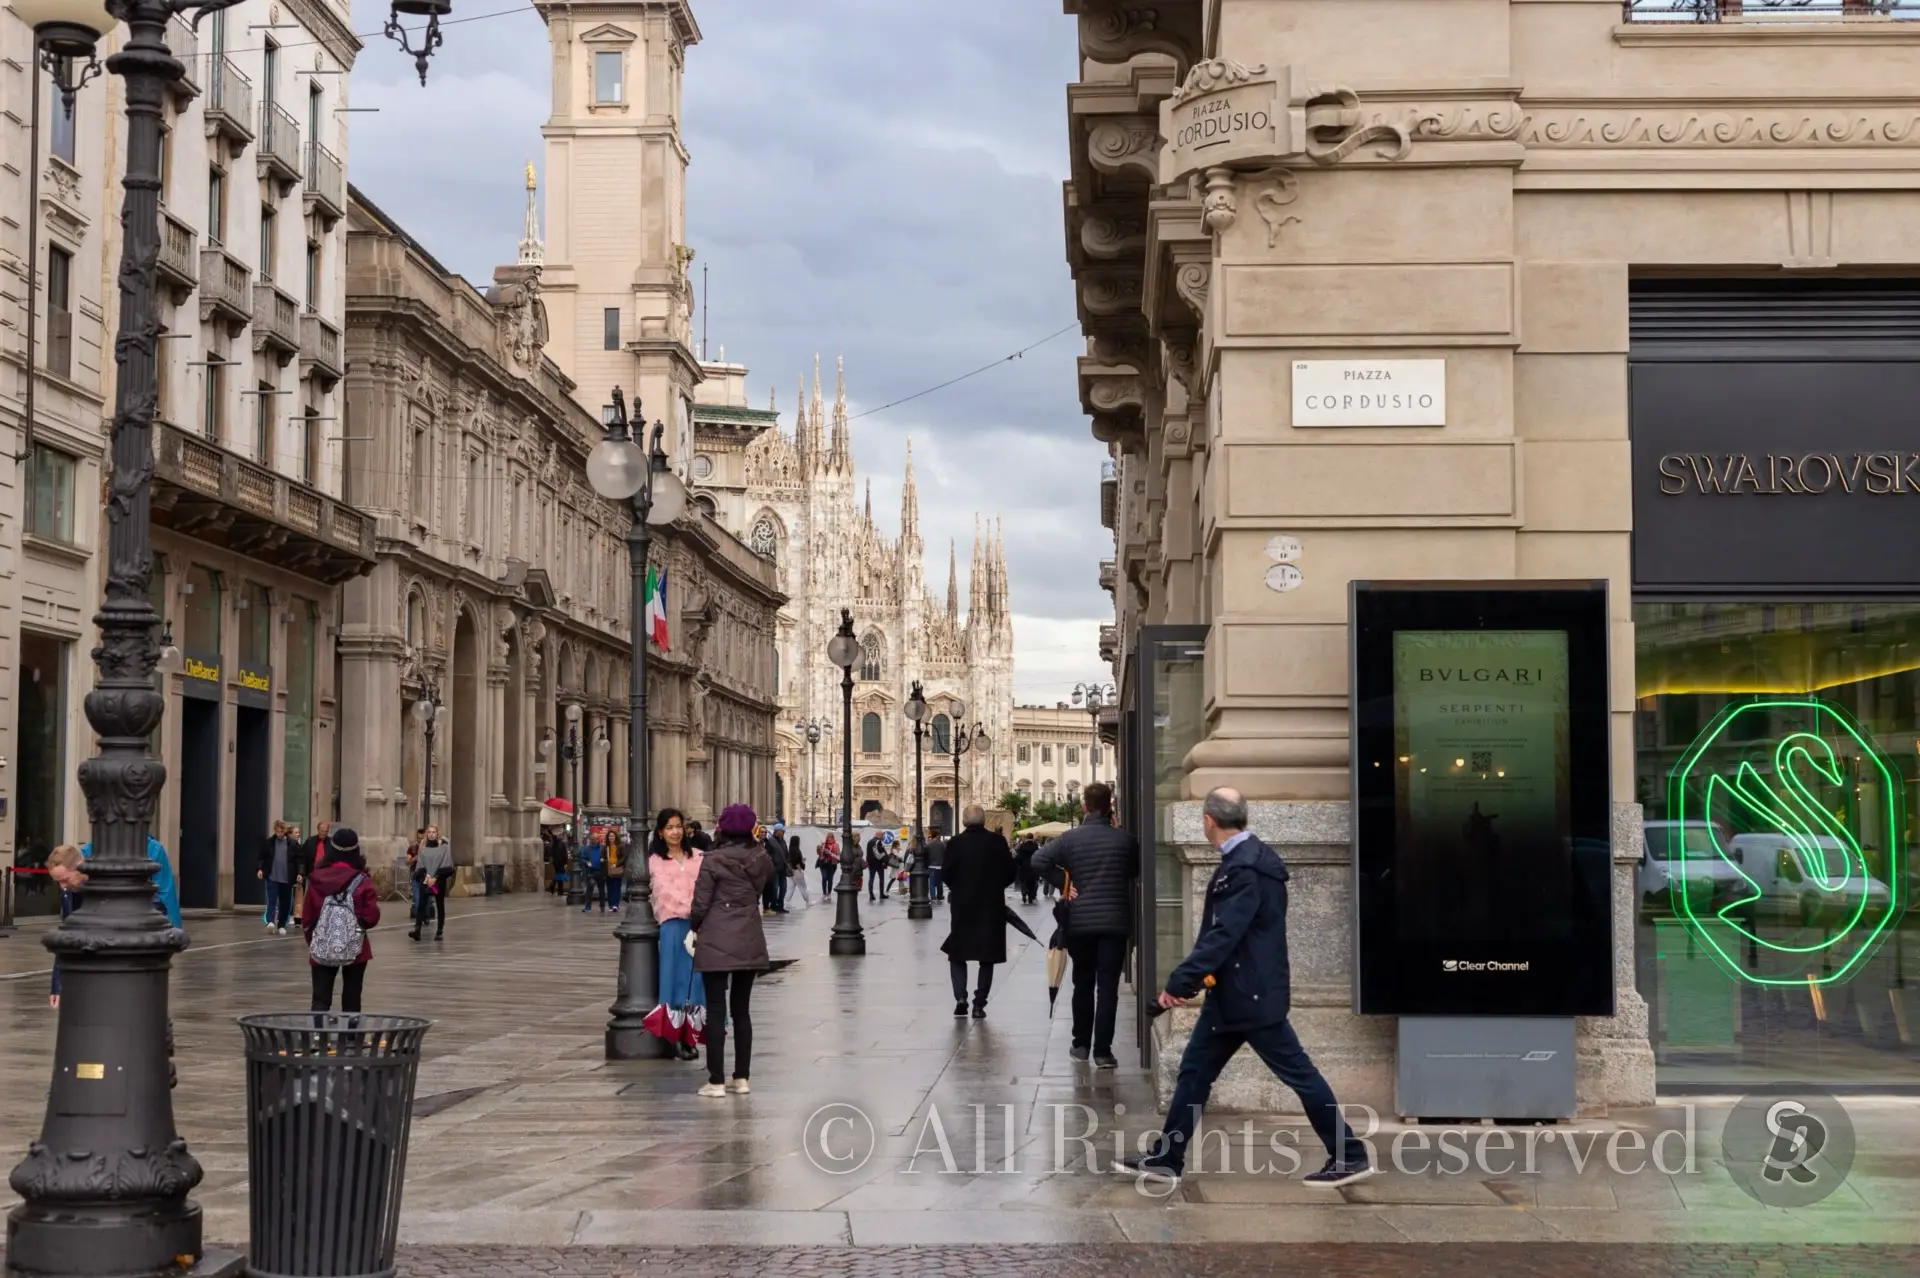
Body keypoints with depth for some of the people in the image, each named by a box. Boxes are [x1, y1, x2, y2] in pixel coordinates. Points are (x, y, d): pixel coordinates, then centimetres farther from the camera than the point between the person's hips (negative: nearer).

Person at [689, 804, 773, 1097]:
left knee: (716, 1010, 0)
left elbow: (701, 904, -8)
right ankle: (741, 1078, 14)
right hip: (750, 942, 5)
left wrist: (694, 926, 10)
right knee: (741, 1009, 13)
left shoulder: (713, 861, -11)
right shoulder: (761, 860, 2)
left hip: (716, 942, -4)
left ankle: (716, 1081, 0)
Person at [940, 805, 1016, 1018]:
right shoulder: (997, 841, -5)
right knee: (987, 958, 9)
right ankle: (979, 1004, 5)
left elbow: (947, 875, -6)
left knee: (957, 954, 12)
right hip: (992, 907, 1)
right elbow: (1010, 873, -3)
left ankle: (961, 998, -4)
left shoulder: (955, 844, -8)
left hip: (963, 906, -1)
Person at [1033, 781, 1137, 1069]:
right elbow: (1137, 870, 10)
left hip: (1079, 922, 1)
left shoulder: (1071, 838, -4)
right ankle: (1102, 1051, -5)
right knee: (1107, 987, -1)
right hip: (1114, 922, -1)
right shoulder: (1124, 839, -4)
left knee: (1083, 984, 16)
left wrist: (1063, 883, -3)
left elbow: (1039, 860, -11)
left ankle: (1081, 1045, 22)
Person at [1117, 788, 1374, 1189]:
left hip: (1250, 994, -10)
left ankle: (1350, 1157, 5)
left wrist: (1180, 981, -25)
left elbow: (1224, 934, -26)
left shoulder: (1245, 868, -21)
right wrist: (1191, 977, 15)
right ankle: (1165, 1159, 17)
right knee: (1195, 1071, 12)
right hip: (1234, 992, 10)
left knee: (1297, 1072, -2)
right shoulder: (1248, 859, 11)